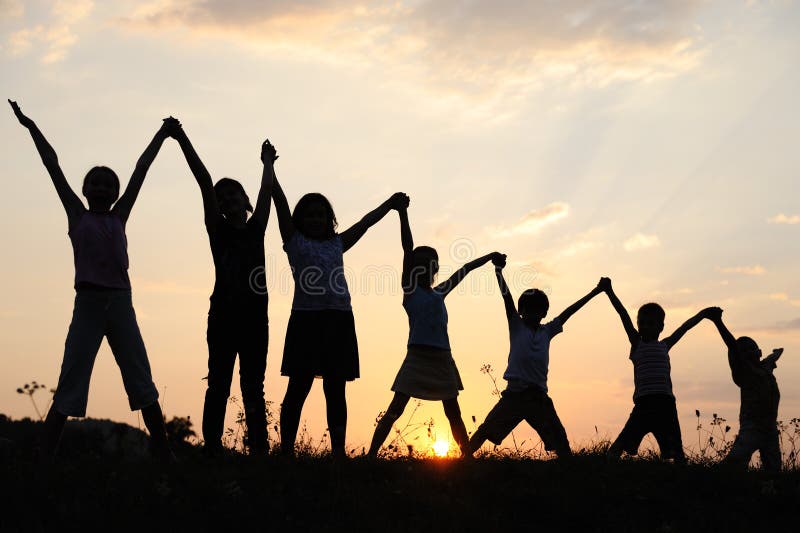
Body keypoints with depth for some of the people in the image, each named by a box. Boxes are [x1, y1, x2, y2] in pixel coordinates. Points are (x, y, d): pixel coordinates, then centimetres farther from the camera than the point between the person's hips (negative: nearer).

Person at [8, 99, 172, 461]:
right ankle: (45, 456, -5)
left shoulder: (119, 218, 14)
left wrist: (161, 135, 23)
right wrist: (30, 126, 10)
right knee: (69, 384, -5)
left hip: (121, 302, 3)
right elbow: (53, 165, 9)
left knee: (142, 382, 3)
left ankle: (163, 453, 6)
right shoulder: (77, 215, 8)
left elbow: (140, 170, 18)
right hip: (88, 302, -3)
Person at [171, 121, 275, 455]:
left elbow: (266, 190, 22)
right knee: (219, 384, -3)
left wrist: (268, 163, 37)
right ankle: (211, 447, -4)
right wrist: (183, 140, -2)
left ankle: (258, 448, 5)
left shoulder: (256, 228, 13)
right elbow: (205, 182, 0)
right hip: (224, 314, -2)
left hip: (255, 315, 3)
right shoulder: (218, 229, 6)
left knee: (253, 387, 5)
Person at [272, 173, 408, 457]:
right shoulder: (295, 241, 11)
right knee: (298, 388, -4)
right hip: (305, 318, -4)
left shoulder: (336, 244, 21)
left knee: (335, 389, 4)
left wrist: (391, 204, 37)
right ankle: (286, 449, -2)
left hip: (339, 319, 4)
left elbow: (365, 222, 31)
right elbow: (280, 201, 8)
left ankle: (338, 451, 5)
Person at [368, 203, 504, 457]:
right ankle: (371, 455, -12)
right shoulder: (410, 289, 2)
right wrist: (403, 212, -10)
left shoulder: (439, 292, 16)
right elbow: (408, 248, -4)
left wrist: (490, 257, 38)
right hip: (418, 356, -6)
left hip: (442, 359, 6)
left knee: (453, 413, 11)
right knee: (395, 409, -11)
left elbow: (463, 270, 29)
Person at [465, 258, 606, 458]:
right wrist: (498, 270, -16)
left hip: (538, 396, 3)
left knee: (560, 440, 2)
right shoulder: (516, 327, 5)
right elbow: (507, 298, -5)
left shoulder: (547, 331, 13)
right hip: (514, 394, -3)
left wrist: (595, 292, 17)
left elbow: (568, 312, 14)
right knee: (484, 431, -3)